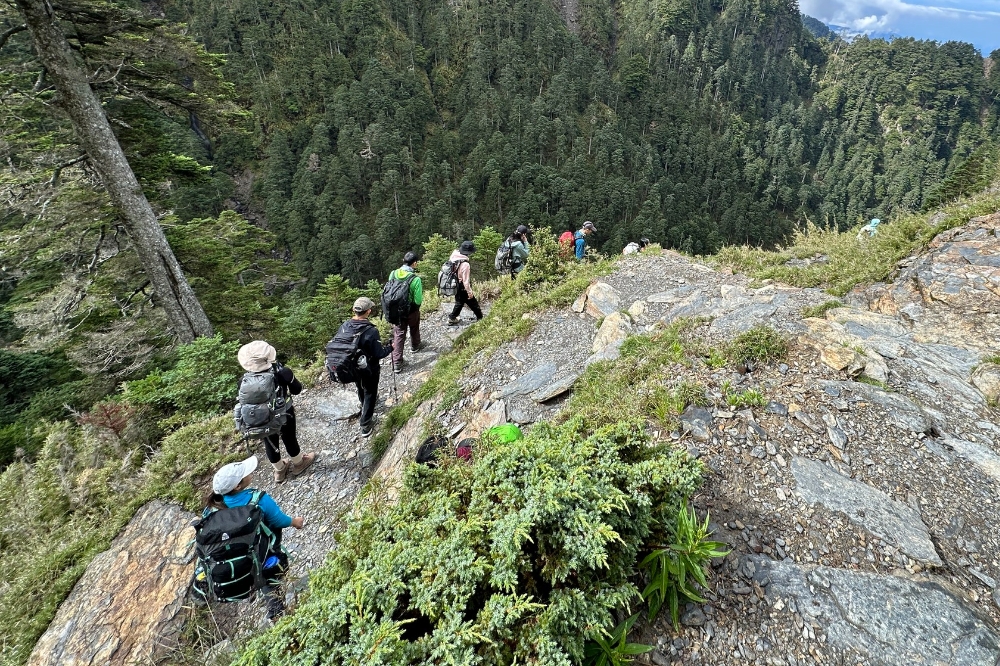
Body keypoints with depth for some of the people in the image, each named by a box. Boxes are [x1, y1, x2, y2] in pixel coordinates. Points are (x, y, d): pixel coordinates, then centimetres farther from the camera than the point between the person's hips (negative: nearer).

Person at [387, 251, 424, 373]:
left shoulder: (393, 274, -12)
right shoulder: (415, 279, -26)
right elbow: (418, 300, -21)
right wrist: (421, 296, 1)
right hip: (412, 311, -3)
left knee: (398, 335, 8)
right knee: (414, 330, 27)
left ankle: (397, 363, 6)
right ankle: (415, 346, 54)